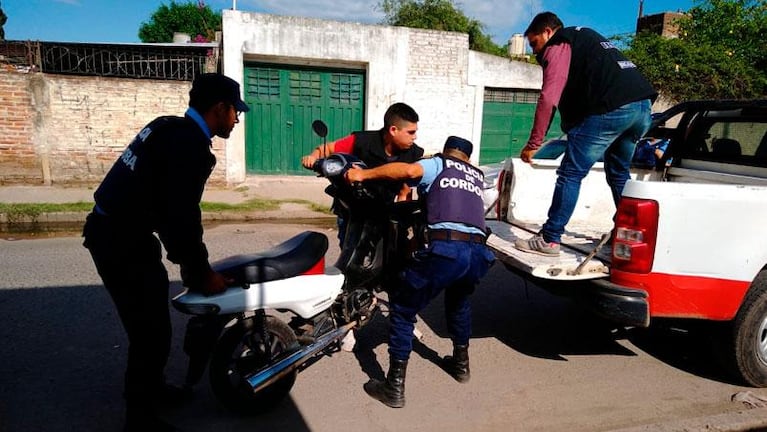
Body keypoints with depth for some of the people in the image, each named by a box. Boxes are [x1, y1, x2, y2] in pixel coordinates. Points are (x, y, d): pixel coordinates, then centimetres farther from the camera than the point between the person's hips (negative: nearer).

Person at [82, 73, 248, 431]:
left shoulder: (172, 129, 12)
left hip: (117, 231, 10)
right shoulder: (190, 144, -20)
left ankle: (148, 387, 41)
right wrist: (201, 273, -9)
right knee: (152, 331, 0)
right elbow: (182, 217, -22)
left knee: (151, 320, 22)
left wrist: (191, 263, 17)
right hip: (123, 241, -10)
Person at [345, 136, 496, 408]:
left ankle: (395, 387, 9)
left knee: (402, 309, 10)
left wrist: (363, 174, -2)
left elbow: (408, 170, -7)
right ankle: (461, 362, 44)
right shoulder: (476, 176, 31)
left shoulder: (437, 164, 15)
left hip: (445, 248, -6)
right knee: (459, 299, 36)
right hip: (479, 253, 6)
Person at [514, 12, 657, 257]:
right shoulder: (587, 37, 32)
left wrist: (533, 144, -5)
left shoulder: (558, 47, 5)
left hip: (610, 109, -9)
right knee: (619, 173, 23)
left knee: (571, 174, -4)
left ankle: (549, 240, -2)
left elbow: (549, 98, -7)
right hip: (642, 104, 9)